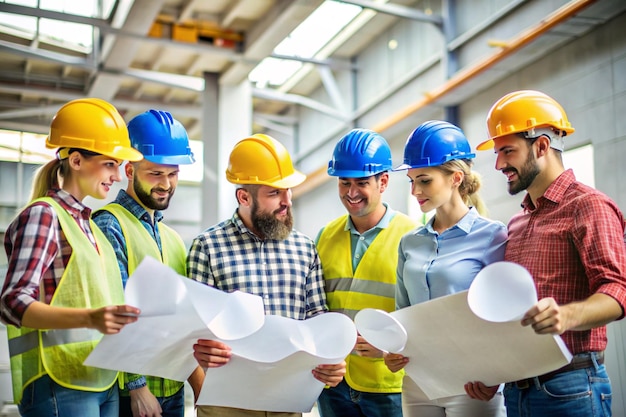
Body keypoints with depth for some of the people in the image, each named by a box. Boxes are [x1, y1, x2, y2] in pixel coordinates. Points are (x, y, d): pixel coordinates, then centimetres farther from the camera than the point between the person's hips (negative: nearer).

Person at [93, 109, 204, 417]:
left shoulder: (172, 238, 13)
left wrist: (198, 378, 8)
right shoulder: (110, 226, -10)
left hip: (174, 390, 7)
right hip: (130, 391, -7)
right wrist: (137, 385, -16)